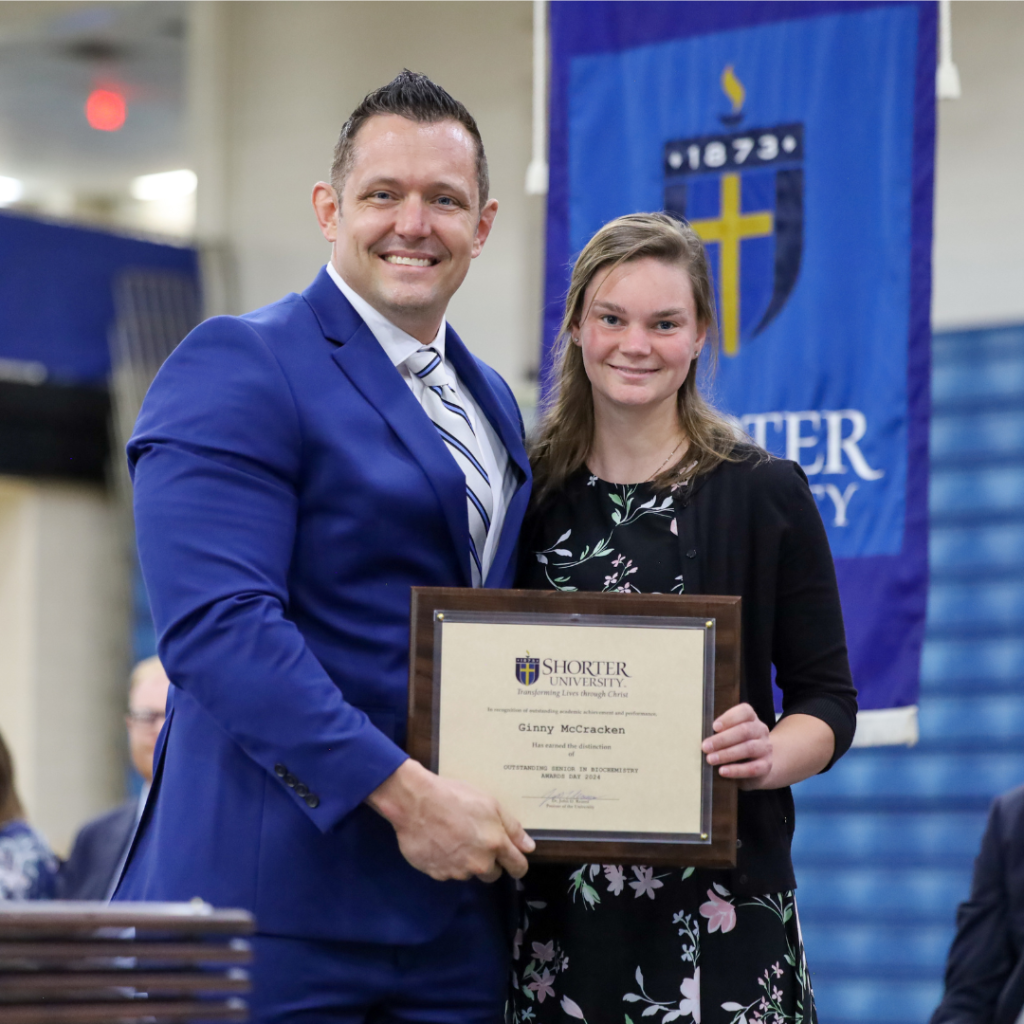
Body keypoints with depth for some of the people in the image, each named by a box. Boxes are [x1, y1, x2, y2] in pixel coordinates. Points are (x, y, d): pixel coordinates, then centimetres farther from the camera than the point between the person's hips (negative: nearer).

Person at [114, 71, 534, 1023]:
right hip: (276, 894, -7)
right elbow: (217, 623, -17)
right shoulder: (236, 368, -6)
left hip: (452, 899, 7)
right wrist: (402, 793, -21)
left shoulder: (492, 404, 19)